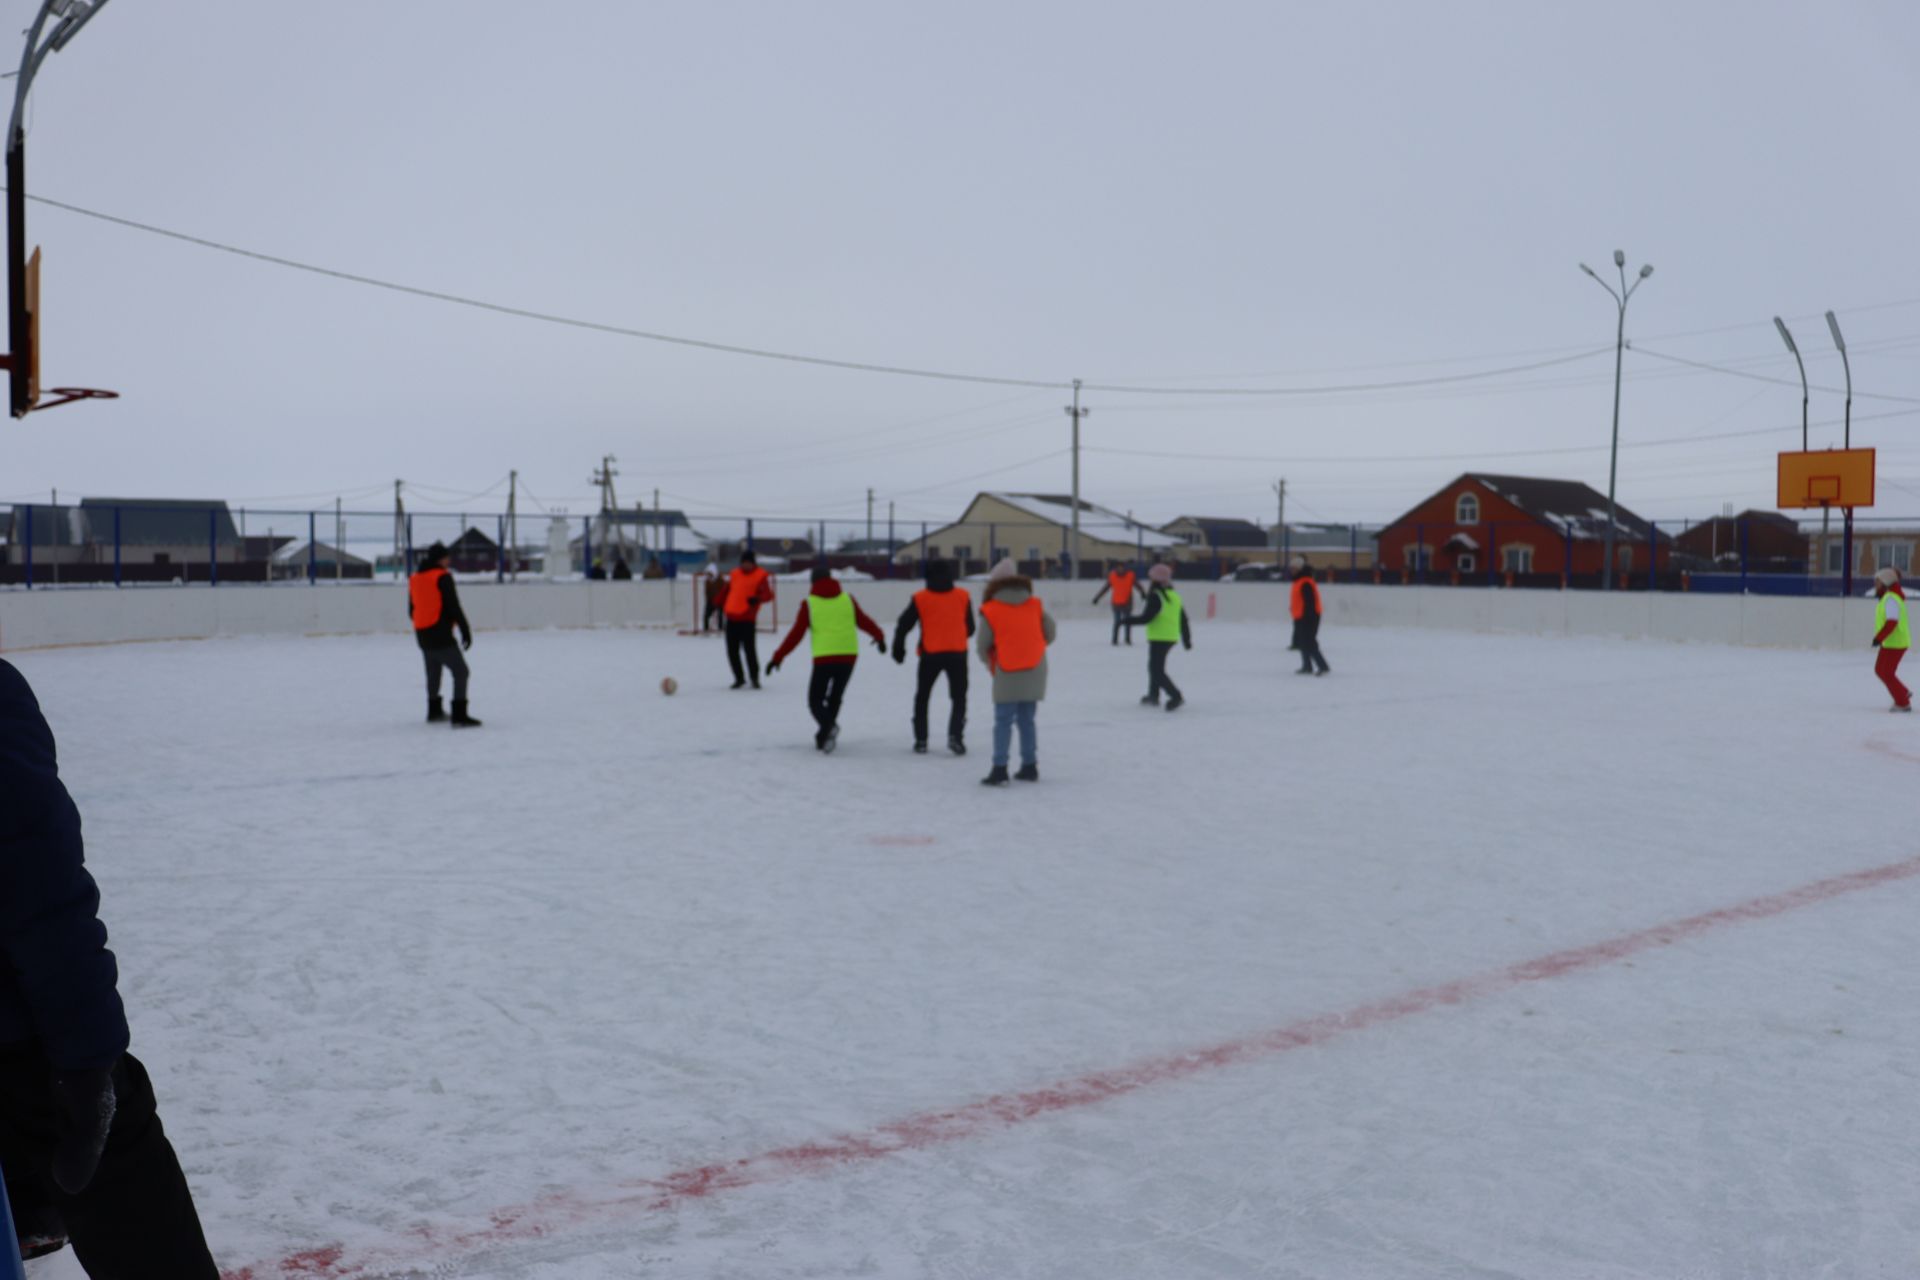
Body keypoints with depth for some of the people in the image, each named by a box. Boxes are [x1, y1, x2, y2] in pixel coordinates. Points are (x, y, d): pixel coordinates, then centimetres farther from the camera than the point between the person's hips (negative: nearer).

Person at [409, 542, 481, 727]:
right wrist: (466, 631, -11)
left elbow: (412, 610, 19)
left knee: (433, 673, 22)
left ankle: (434, 711, 34)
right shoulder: (442, 577, -11)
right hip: (441, 635, -8)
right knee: (460, 672, -7)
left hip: (422, 635, 8)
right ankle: (459, 715, -15)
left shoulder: (414, 579, 13)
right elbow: (454, 607, -15)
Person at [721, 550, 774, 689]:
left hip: (747, 618, -6)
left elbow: (768, 594, -13)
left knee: (749, 649, -7)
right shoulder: (734, 574, 14)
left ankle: (754, 677, 11)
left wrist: (757, 599, -32)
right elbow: (727, 590, 25)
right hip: (732, 617, 6)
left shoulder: (761, 576, -3)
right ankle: (739, 678, 20)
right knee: (732, 650, 6)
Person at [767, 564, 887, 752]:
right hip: (848, 655, 3)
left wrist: (778, 657, 4)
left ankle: (828, 725, -23)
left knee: (815, 700, 5)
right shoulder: (847, 599, 7)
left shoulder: (809, 603, 0)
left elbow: (796, 634, -2)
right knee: (835, 698, 20)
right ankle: (824, 736, 20)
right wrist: (879, 636, 34)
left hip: (824, 657, -3)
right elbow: (863, 621, 15)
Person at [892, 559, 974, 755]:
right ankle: (955, 735, -11)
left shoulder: (920, 599, -2)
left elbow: (903, 625, 2)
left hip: (930, 654, -1)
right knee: (959, 698, 10)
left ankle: (920, 740, 11)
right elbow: (970, 627, 11)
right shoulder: (963, 596, 3)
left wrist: (898, 648, 15)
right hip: (957, 653, 1)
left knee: (922, 697, 16)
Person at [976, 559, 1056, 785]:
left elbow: (982, 646, -4)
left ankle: (1000, 769, -6)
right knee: (1027, 720, 14)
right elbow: (1050, 634, 10)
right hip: (1035, 672, 4)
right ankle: (1030, 767, 16)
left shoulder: (991, 610, -6)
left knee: (1003, 722, 0)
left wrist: (990, 662, 17)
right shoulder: (1035, 605, 6)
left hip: (1007, 674, -4)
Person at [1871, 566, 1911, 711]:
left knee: (1887, 674, -2)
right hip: (1889, 643, 10)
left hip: (1894, 643, -10)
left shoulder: (1891, 599, -20)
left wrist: (1879, 638, -30)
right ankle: (1903, 694, 27)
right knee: (1880, 670, 18)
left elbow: (1892, 622, -28)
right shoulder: (1886, 597, 11)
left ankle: (1903, 703, 5)